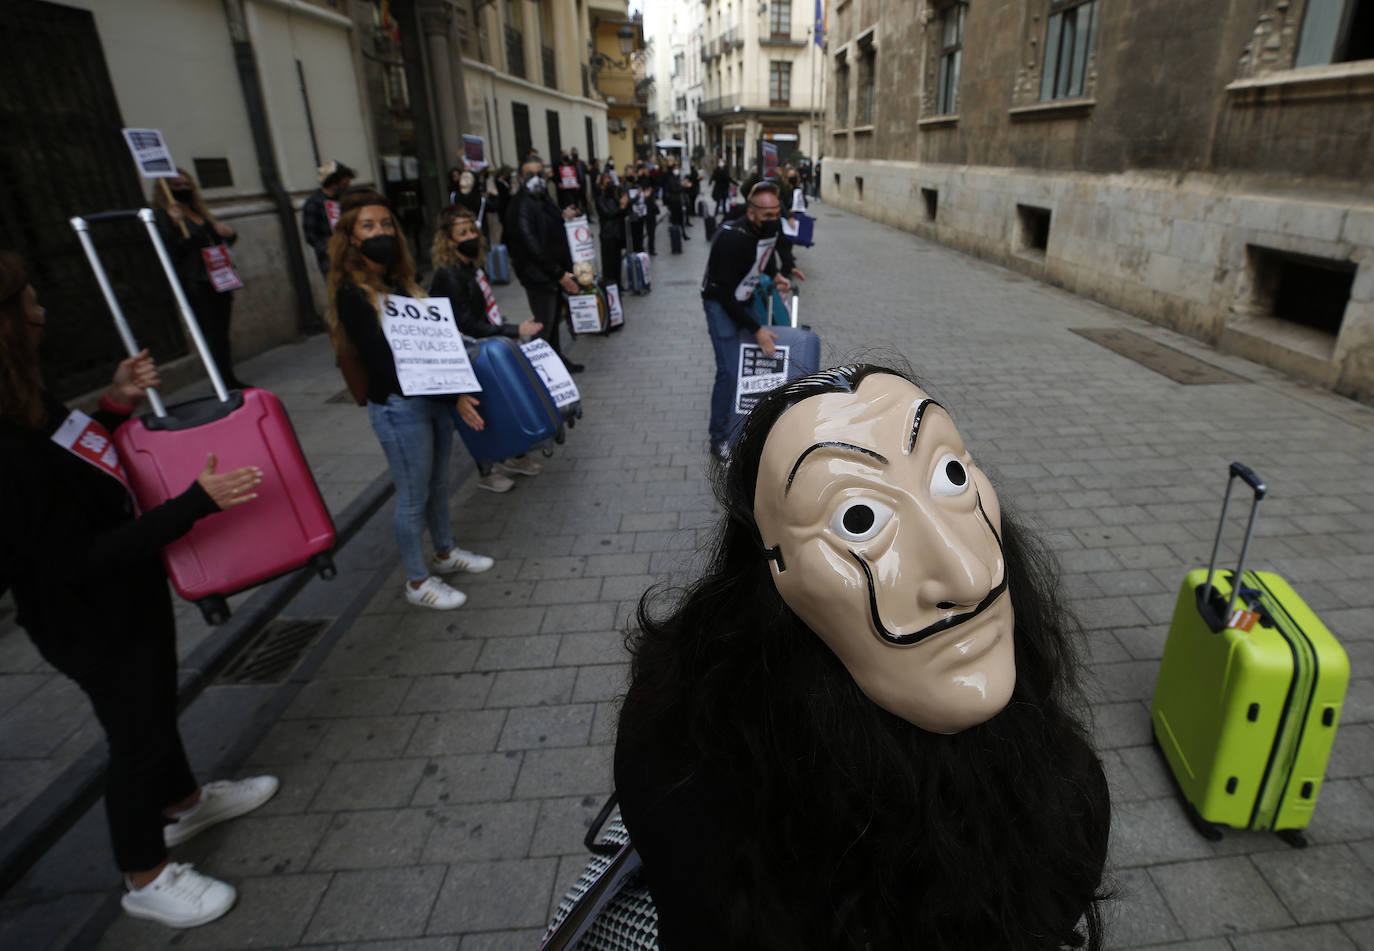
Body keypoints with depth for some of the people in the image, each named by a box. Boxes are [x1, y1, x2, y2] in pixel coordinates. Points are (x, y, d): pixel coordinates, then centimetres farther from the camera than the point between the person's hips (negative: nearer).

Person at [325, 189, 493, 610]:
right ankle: (417, 581, 21)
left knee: (439, 483, 20)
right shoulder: (351, 293, -12)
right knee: (413, 497, 4)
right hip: (398, 406, -7)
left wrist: (456, 389, -2)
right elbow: (380, 359, -17)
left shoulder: (400, 280, 11)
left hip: (434, 396, 7)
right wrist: (454, 397, -19)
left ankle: (445, 553, 40)